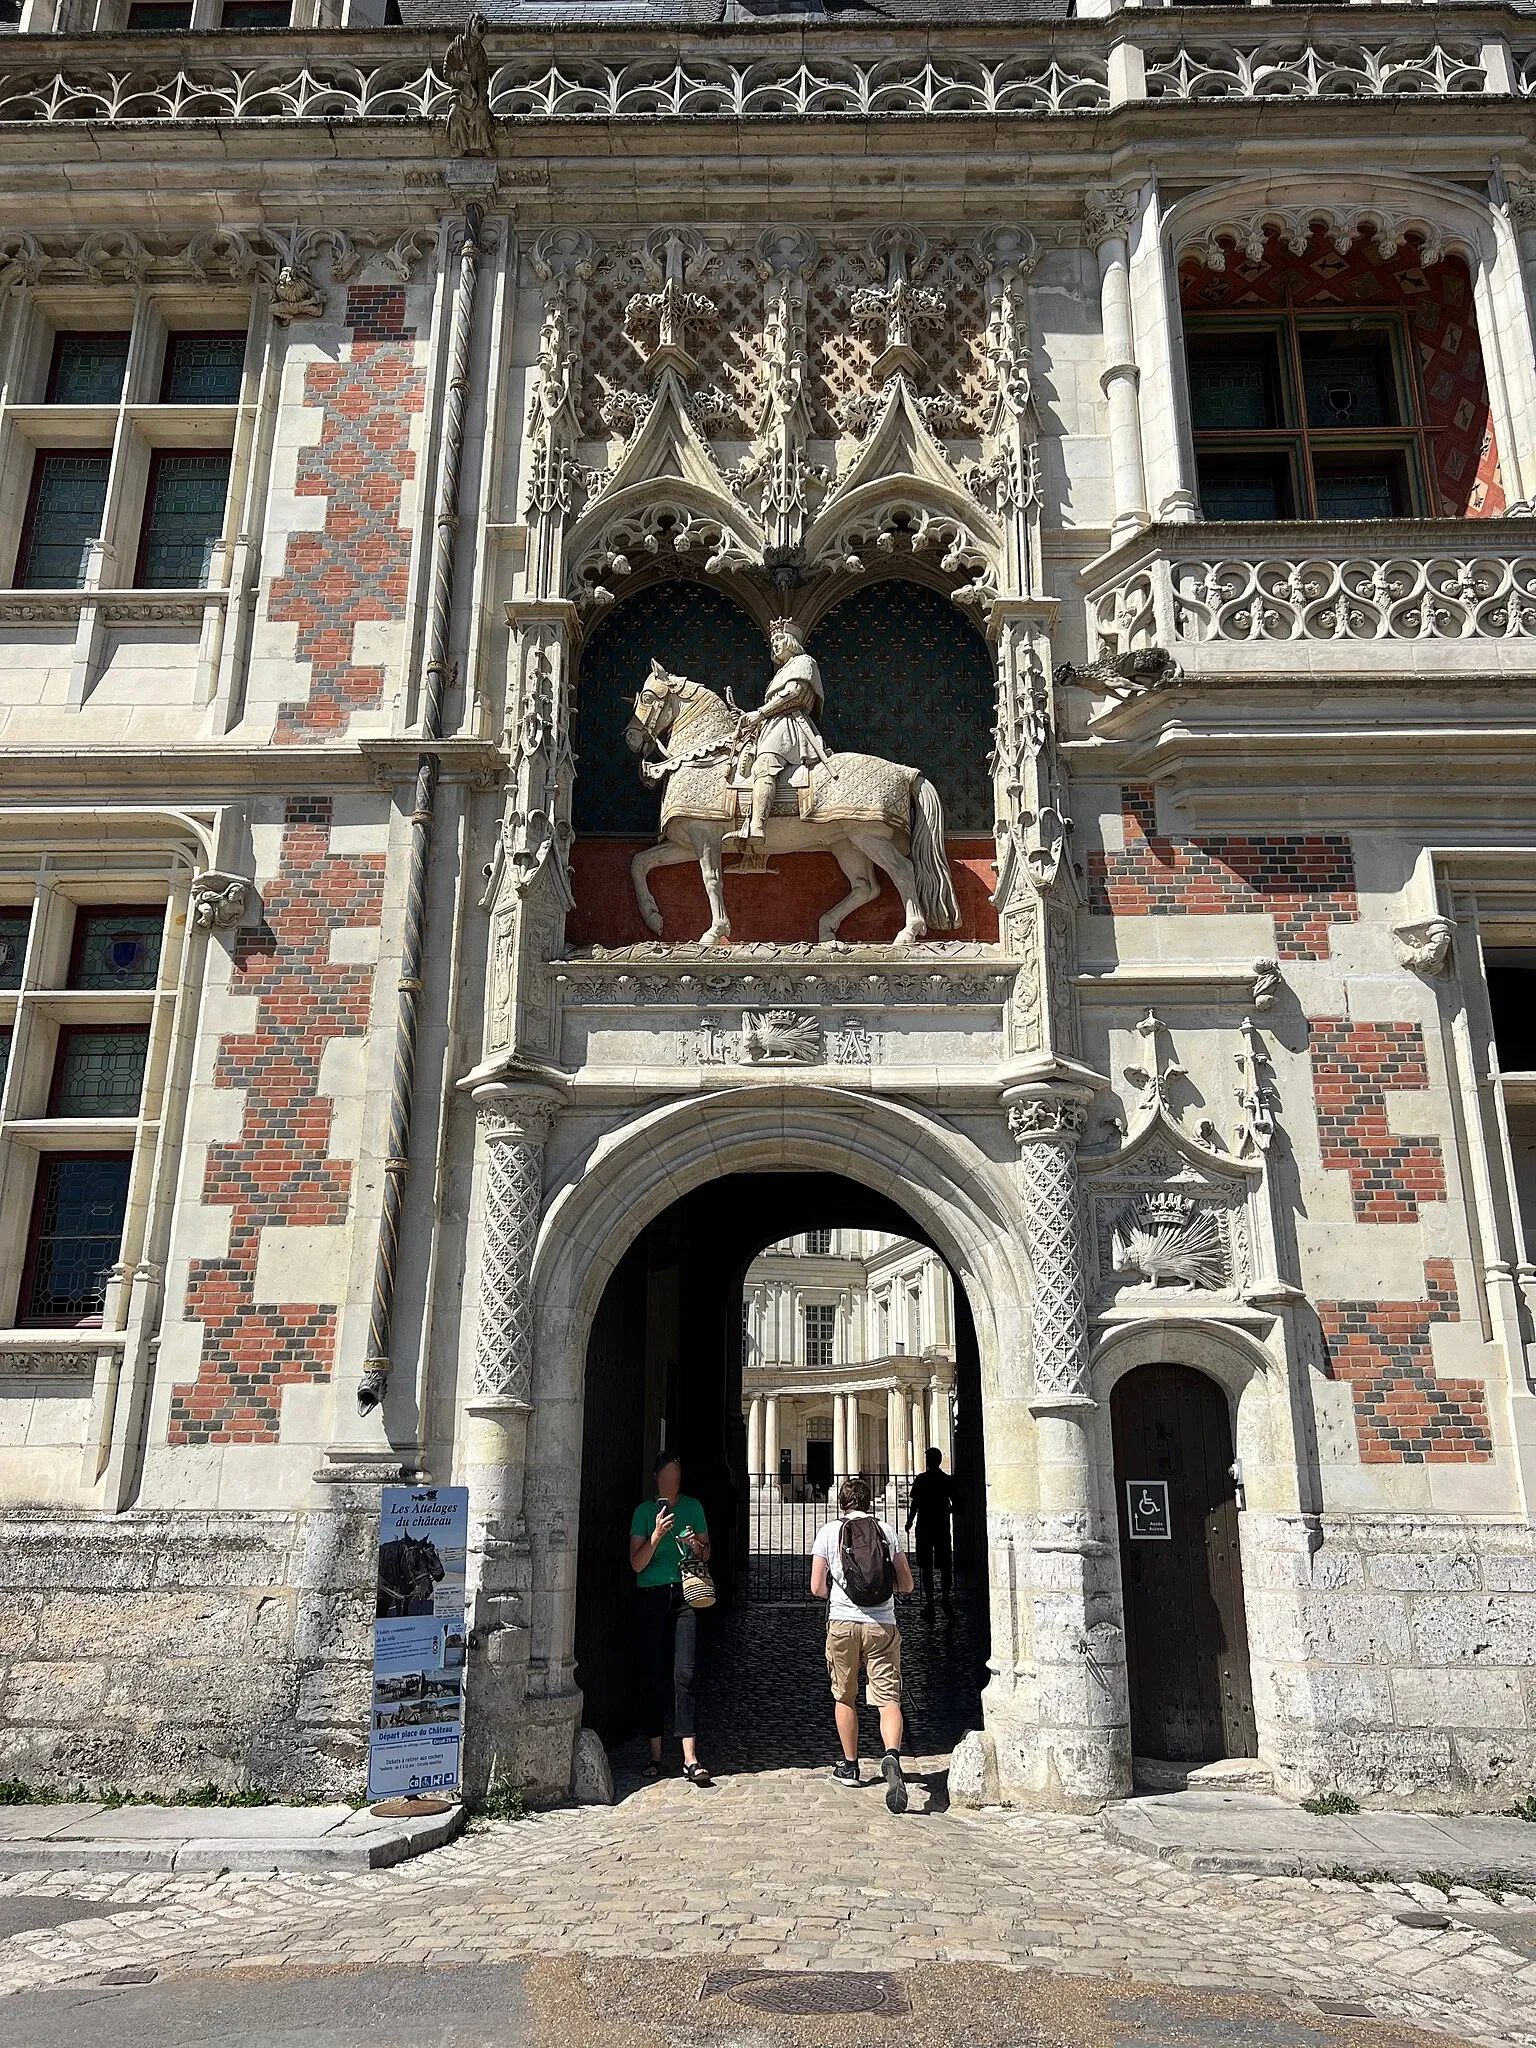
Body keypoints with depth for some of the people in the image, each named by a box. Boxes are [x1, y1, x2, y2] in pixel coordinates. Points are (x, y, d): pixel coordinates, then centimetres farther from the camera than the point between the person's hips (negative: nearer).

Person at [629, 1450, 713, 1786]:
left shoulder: (693, 1507, 9)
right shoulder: (644, 1511, 3)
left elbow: (706, 1554, 18)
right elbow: (636, 1564, -2)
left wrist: (697, 1546, -5)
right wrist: (656, 1536, -17)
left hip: (685, 1594, 0)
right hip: (652, 1596, 0)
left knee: (684, 1674, -8)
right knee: (654, 1675, 3)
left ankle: (690, 1758, -9)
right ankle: (655, 1754, 14)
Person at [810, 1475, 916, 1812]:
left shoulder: (827, 1532, 2)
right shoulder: (887, 1531, 5)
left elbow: (817, 1588, 0)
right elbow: (906, 1585, 9)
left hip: (843, 1623, 0)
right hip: (882, 1626, 0)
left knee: (845, 1698, 18)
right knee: (889, 1699, -2)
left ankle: (850, 1767, 28)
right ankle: (892, 1755, -27)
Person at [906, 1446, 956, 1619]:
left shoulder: (921, 1479, -7)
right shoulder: (948, 1480, 0)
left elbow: (915, 1503, -8)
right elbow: (955, 1505, 3)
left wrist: (909, 1522, 5)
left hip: (924, 1527, -2)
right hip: (942, 1527, 2)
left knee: (926, 1567, 4)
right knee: (945, 1566, 10)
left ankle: (929, 1603, 1)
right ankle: (946, 1598, -3)